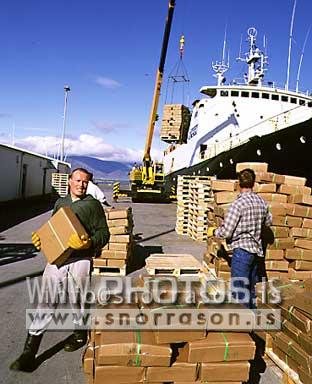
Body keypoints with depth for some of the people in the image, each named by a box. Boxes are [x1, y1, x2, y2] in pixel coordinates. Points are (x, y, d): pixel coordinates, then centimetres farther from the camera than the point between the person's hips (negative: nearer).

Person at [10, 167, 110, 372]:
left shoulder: (92, 204, 1)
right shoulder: (60, 202, 17)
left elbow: (103, 233, -4)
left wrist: (89, 243, -22)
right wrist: (41, 238, 6)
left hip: (79, 260, -4)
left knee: (78, 301, 10)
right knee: (46, 302, 2)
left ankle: (80, 334, 37)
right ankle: (30, 352, 9)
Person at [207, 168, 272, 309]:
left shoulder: (238, 204, -16)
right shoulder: (262, 202, 5)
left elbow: (226, 232, -17)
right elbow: (268, 222, 23)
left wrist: (213, 231, 2)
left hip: (242, 250, -8)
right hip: (257, 250, 8)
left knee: (239, 292, 0)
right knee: (250, 289, 20)